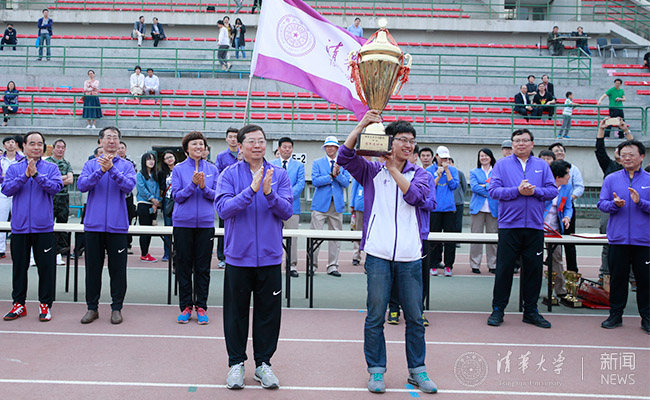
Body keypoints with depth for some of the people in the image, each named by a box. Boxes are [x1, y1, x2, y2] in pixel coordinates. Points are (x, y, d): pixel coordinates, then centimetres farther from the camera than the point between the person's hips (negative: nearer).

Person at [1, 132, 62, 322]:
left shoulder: (51, 168, 4)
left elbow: (55, 187, -11)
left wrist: (36, 174, -19)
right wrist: (25, 176, -15)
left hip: (43, 226, -2)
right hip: (19, 226, 2)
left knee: (46, 266, 1)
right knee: (19, 266, 10)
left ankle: (45, 304, 11)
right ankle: (19, 303, 21)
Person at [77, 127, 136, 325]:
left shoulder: (126, 165, 4)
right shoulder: (91, 164, 8)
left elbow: (129, 185, -13)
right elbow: (82, 185, -7)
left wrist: (112, 169, -23)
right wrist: (101, 171, -19)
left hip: (117, 225, -1)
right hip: (94, 224, 1)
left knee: (118, 268, 3)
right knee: (93, 267, 8)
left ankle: (116, 307, 15)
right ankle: (92, 307, 19)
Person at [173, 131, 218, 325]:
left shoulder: (212, 169, 6)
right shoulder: (178, 169, 2)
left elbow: (217, 195, 3)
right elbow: (177, 196, -3)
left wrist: (204, 187, -16)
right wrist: (192, 184, -17)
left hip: (205, 223, 1)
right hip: (183, 223, -1)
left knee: (203, 267, 5)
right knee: (184, 266, 5)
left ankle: (201, 307, 14)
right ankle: (186, 306, 16)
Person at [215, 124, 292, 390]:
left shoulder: (279, 175, 3)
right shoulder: (230, 174, -1)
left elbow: (287, 211, -5)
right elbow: (223, 209, -14)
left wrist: (269, 193, -22)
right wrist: (251, 191, -24)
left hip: (270, 256, 1)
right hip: (238, 256, -1)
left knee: (268, 312, 8)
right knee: (236, 312, 9)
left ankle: (263, 363, 23)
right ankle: (236, 363, 24)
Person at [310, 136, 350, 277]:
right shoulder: (317, 163, 7)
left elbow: (346, 183, 1)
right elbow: (315, 181, -7)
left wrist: (338, 174, -15)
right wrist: (331, 175, -11)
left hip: (337, 204, 2)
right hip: (320, 203, -2)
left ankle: (332, 266, 12)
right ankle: (312, 264, 7)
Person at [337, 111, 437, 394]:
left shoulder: (418, 173, 11)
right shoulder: (372, 171, 7)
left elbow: (416, 196, -9)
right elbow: (345, 157, -7)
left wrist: (393, 169, -9)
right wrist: (362, 124, -12)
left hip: (410, 256, 2)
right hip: (379, 255, -1)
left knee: (415, 317, 9)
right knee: (375, 317, 4)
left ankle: (417, 370, 24)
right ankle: (376, 370, 18)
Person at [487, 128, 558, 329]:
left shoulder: (542, 165, 12)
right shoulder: (502, 164, 5)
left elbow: (553, 191, 4)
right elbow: (493, 190, -6)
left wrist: (535, 190, -13)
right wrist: (517, 190, -16)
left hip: (535, 226, 3)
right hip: (509, 225, -2)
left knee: (534, 269, 7)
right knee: (504, 269, 0)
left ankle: (531, 311, 19)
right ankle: (498, 310, 11)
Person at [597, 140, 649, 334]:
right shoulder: (611, 179, 7)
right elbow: (601, 204, 2)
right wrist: (615, 204, -17)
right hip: (618, 238, 1)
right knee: (617, 278, 8)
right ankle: (615, 314, 19)